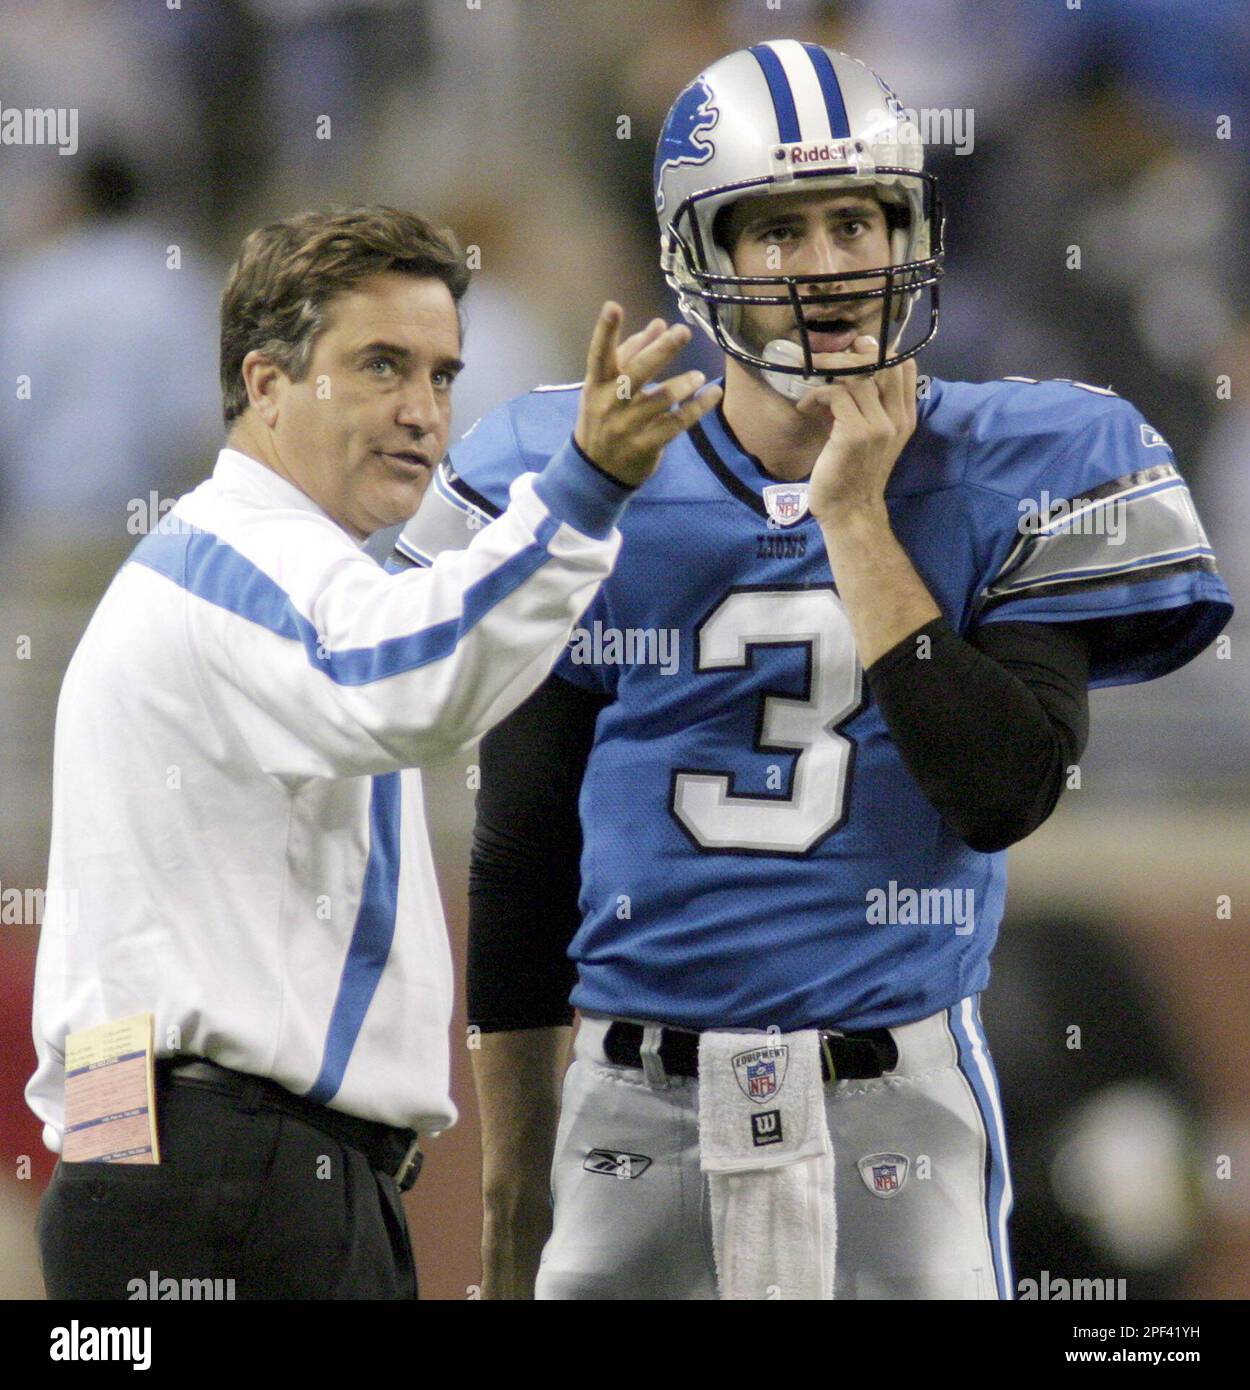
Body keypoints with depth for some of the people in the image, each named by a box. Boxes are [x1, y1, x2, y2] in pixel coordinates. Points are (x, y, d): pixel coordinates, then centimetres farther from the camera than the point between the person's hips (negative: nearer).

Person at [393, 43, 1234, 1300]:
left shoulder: (1013, 479, 0)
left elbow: (1004, 792, -13)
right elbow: (521, 862, 10)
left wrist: (855, 518, -12)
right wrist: (513, 1174, 11)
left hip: (897, 1105, -1)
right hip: (640, 1105, 1)